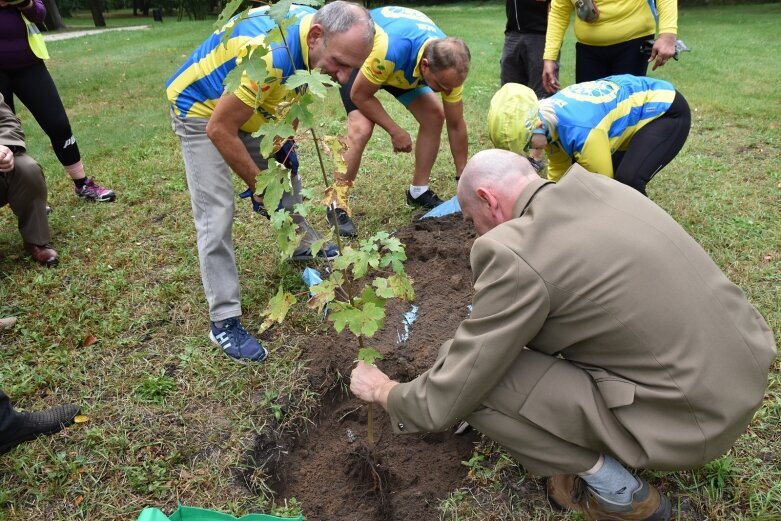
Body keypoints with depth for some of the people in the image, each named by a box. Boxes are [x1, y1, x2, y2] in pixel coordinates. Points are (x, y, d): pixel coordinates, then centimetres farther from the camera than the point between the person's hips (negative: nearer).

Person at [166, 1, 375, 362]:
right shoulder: (270, 55, -41)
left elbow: (291, 90, 6)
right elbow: (219, 130, -31)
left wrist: (284, 139, 1)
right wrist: (259, 185, -23)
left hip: (252, 105, 8)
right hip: (201, 110, -7)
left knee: (287, 175, 17)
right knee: (216, 216, -13)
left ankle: (301, 244, 42)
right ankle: (224, 321, -5)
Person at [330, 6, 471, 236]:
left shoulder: (449, 65, -27)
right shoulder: (391, 49, -45)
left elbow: (455, 125, -15)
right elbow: (360, 96, -28)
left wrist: (463, 178, -10)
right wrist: (395, 131, -24)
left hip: (403, 67, 5)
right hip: (358, 55, -5)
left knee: (435, 115, -7)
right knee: (361, 128, -26)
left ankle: (419, 190, 10)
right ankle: (337, 206, -13)